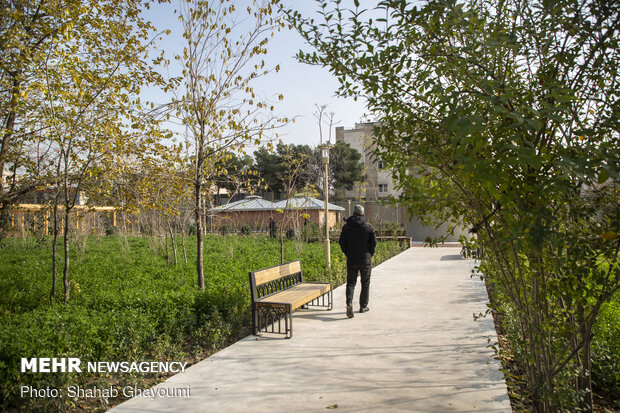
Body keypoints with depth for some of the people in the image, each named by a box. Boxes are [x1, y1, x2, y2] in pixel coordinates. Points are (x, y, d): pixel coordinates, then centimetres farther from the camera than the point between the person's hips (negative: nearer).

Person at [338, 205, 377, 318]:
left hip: (351, 259, 1)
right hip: (365, 259, -1)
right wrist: (370, 254, 9)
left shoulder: (346, 227, 0)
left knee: (350, 282, 6)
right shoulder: (368, 226, -5)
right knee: (365, 283, 13)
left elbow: (341, 242, 1)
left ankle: (349, 303, -15)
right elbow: (374, 242, -5)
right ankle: (363, 306, 20)